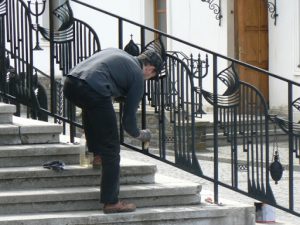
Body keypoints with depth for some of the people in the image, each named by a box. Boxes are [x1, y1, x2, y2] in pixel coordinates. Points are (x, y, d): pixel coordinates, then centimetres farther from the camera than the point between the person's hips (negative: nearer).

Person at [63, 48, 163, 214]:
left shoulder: (117, 53, 31)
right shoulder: (138, 76, 13)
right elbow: (128, 120, 12)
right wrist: (140, 135, 33)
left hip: (69, 83, 7)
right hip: (93, 90, -7)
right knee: (111, 148, 4)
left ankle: (97, 154, 43)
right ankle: (111, 202, 4)